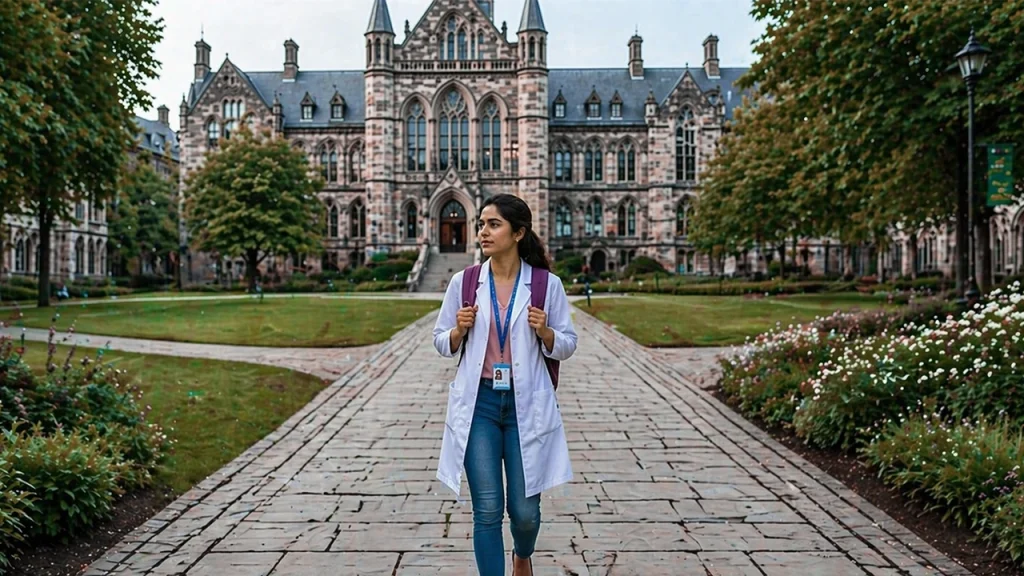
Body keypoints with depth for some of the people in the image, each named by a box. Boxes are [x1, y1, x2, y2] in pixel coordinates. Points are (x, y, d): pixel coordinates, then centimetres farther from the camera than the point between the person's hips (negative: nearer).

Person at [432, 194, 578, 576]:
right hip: (478, 403, 1)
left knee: (525, 510, 9)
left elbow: (567, 346, 4)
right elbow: (442, 344, 8)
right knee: (488, 510, 2)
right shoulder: (463, 282, 0)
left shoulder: (547, 284, -3)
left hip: (526, 405, 0)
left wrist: (545, 332, -16)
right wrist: (460, 330, -12)